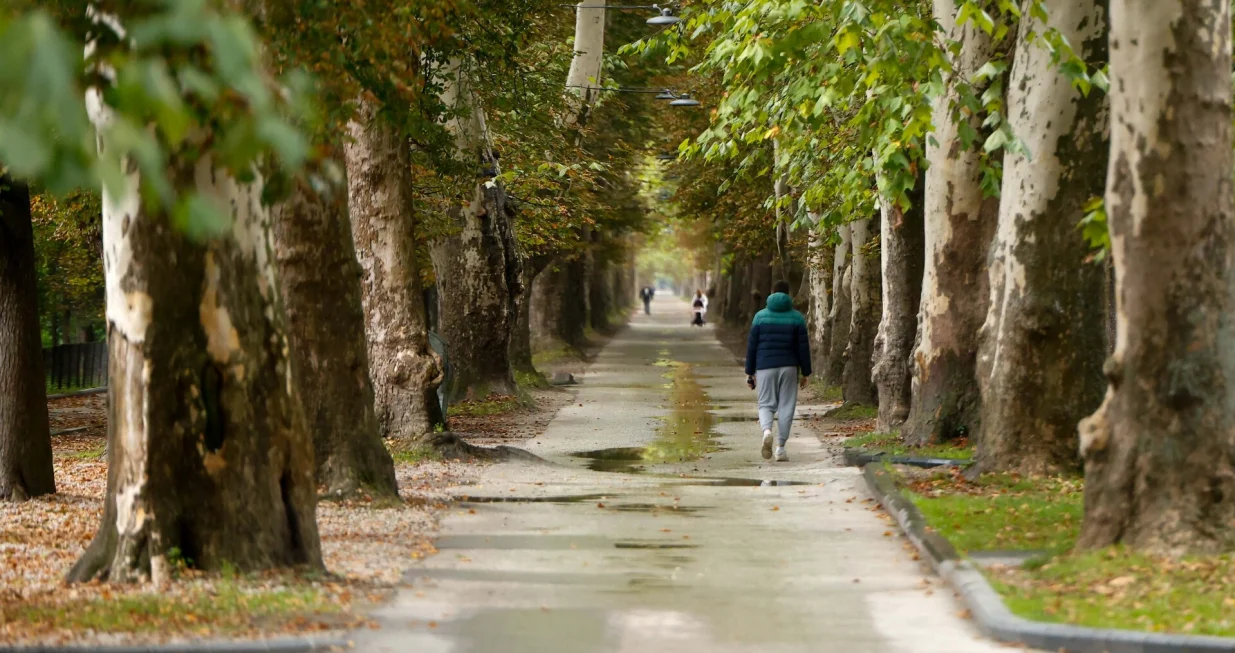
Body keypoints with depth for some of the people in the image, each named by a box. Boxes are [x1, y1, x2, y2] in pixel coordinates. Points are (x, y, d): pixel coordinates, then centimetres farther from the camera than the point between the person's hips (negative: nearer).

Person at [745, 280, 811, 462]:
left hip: (765, 367, 0)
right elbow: (803, 347, 0)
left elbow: (751, 346, 2)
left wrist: (750, 372, 8)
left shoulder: (760, 316, 2)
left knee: (766, 404, 7)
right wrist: (805, 373, 6)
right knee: (786, 406, 7)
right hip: (789, 367, 0)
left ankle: (767, 430, -23)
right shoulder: (797, 318, 1)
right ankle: (780, 447, 3)